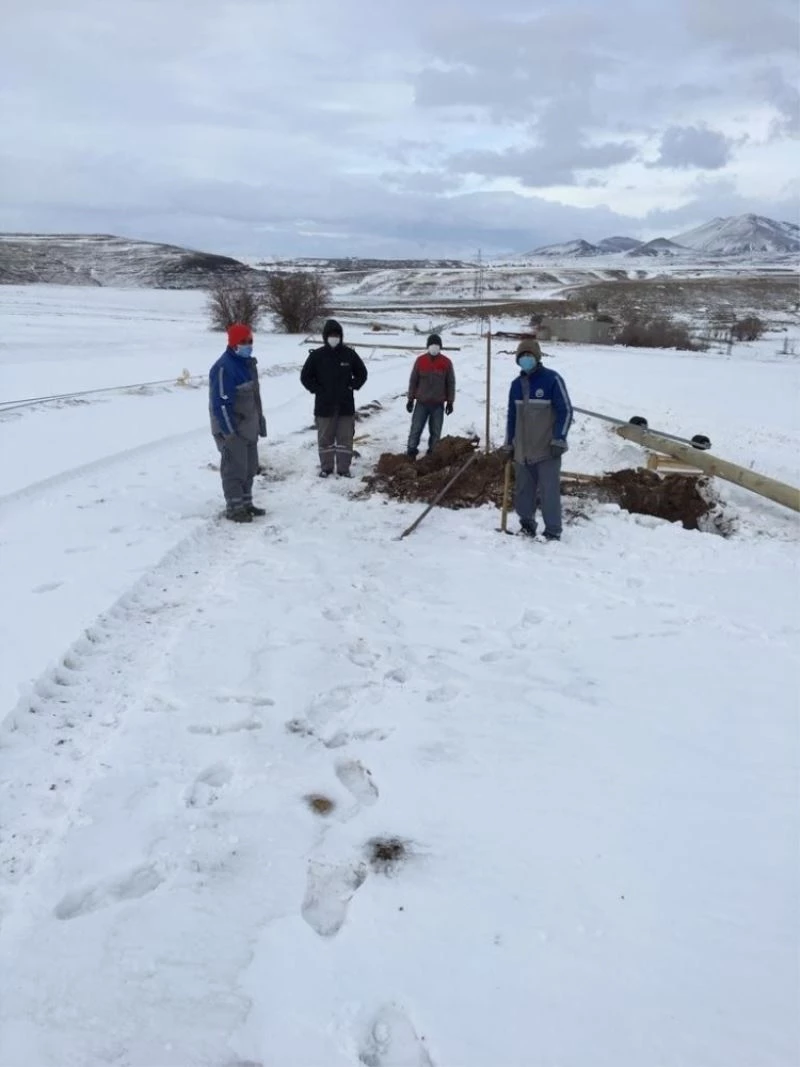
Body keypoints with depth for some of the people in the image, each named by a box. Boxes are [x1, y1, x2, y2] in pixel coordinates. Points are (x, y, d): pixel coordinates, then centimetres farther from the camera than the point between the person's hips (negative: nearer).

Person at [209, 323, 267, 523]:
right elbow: (221, 403, -22)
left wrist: (260, 421, 19)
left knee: (250, 466, 15)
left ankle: (246, 503, 26)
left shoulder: (248, 363, 11)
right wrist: (229, 431, -23)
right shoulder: (224, 368, -19)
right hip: (232, 428, -9)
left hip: (248, 427, 9)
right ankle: (234, 508, 2)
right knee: (235, 468, -5)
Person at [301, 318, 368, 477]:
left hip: (346, 405, 1)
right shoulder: (316, 355, -4)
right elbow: (305, 376, 3)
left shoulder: (350, 354, 0)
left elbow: (362, 373, 12)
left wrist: (352, 387, 0)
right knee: (325, 438, 7)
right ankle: (326, 467, 20)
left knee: (345, 437, 4)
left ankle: (343, 468, 14)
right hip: (324, 405, -1)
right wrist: (317, 390, -5)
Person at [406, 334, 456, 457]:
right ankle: (411, 451, 11)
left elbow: (451, 383, 4)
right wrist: (411, 399, 3)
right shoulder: (420, 360, -3)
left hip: (438, 404, 0)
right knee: (416, 429, 2)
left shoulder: (446, 362, -3)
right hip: (421, 403, 0)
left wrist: (450, 402, 2)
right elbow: (413, 381, 3)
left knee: (435, 431, 6)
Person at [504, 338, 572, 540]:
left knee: (549, 492, -5)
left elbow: (565, 411, -9)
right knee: (523, 491, 11)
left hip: (547, 450, -6)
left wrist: (559, 440, -14)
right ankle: (527, 526, 26)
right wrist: (509, 444, 16)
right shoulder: (516, 384, 10)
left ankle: (553, 532, 3)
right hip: (522, 450, 6)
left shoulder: (552, 379, -8)